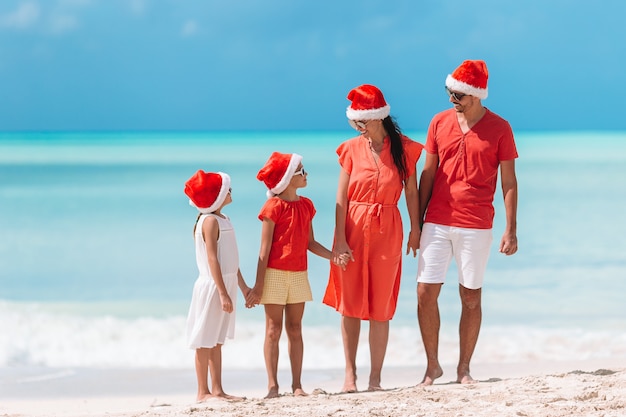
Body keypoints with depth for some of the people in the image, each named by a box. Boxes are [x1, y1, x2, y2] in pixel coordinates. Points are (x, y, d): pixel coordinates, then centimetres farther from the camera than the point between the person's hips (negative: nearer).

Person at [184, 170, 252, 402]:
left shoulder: (223, 219, 14)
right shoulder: (210, 221, -15)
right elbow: (212, 259, -20)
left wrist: (243, 286, 23)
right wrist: (223, 293, -24)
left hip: (225, 285, 9)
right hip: (213, 286, -9)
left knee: (217, 341, 12)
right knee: (205, 341, -3)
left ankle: (217, 389, 16)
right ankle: (203, 391, 0)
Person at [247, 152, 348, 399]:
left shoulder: (306, 206, 10)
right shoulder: (273, 207, -9)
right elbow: (264, 248, -10)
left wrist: (332, 256, -3)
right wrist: (259, 284, -12)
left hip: (298, 275, 6)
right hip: (275, 274, -6)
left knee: (295, 330, 7)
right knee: (273, 330, -1)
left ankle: (297, 384, 8)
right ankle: (272, 385, 1)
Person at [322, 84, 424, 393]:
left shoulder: (404, 149, -1)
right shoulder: (351, 149, -1)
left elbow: (412, 191, 6)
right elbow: (341, 197, -2)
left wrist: (415, 229, 4)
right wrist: (339, 239, -8)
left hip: (387, 232, 0)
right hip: (354, 228, 0)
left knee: (380, 308, 2)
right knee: (350, 304, 2)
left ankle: (375, 376, 7)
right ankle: (350, 373, 11)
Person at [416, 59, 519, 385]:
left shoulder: (499, 129, -1)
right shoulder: (440, 123, 6)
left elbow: (509, 182, 0)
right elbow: (427, 174, 10)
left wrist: (511, 230, -5)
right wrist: (417, 222, 8)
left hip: (476, 226, -2)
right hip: (437, 223, 2)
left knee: (471, 298, 3)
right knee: (426, 292, -3)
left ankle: (464, 368, 12)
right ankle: (432, 365, 9)